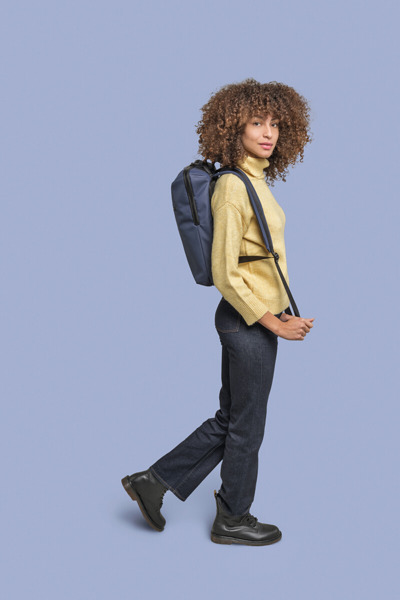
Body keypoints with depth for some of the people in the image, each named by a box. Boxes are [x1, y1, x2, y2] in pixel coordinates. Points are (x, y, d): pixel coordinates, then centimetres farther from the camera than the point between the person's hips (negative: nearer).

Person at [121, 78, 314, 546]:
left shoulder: (255, 180, 10)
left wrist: (278, 315, 16)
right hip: (248, 320, -9)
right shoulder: (233, 186, -18)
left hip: (255, 317, 9)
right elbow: (224, 274, -21)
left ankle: (153, 481, 27)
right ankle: (233, 521, 28)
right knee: (246, 425, 8)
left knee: (230, 419, 18)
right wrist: (275, 324, -16)